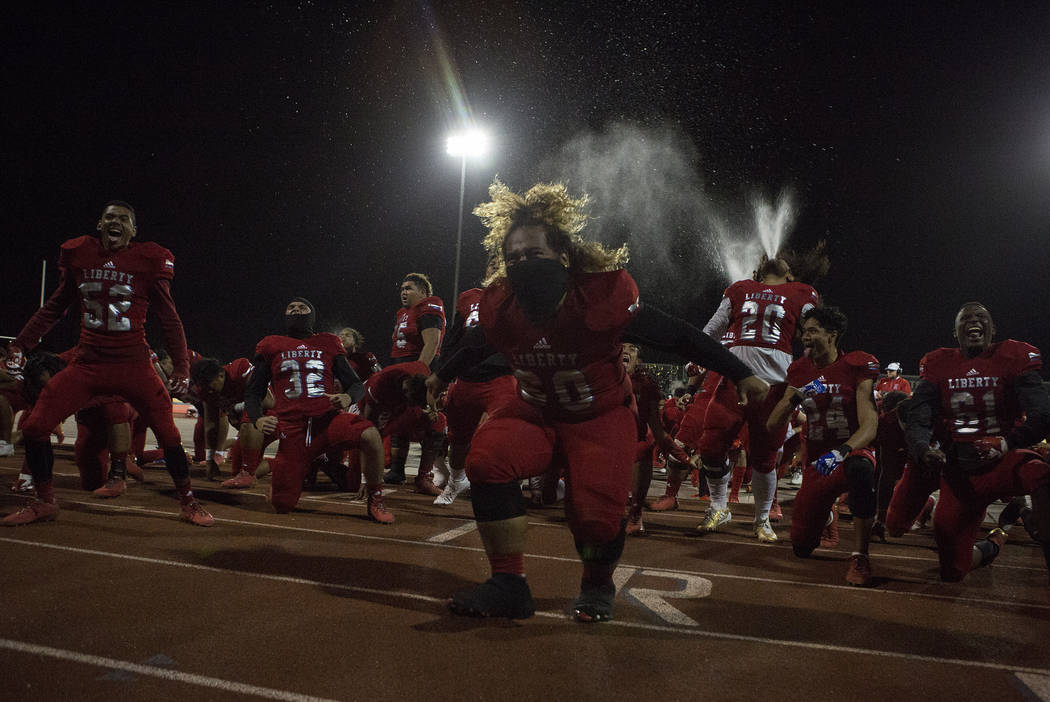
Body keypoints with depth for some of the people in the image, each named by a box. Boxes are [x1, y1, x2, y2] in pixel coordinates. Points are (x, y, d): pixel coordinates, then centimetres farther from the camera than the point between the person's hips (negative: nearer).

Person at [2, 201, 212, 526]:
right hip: (87, 364, 3)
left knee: (168, 434, -6)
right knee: (34, 426, -3)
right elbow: (53, 309, 18)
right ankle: (44, 502, 18)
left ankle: (188, 503, 14)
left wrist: (180, 364, -2)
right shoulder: (78, 254, 5)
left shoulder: (149, 260, -3)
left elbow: (169, 319, 2)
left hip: (134, 365, -3)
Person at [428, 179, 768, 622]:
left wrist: (741, 375, -10)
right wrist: (443, 376, 31)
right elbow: (475, 347, 13)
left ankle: (597, 586, 19)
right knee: (486, 460, -24)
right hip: (535, 413, 4)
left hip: (601, 419, -3)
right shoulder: (499, 307, -11)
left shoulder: (603, 296, -24)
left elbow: (676, 337, -15)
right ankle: (508, 586, -11)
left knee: (595, 515, -19)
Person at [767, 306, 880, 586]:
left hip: (852, 451, -4)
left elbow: (869, 426, -19)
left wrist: (840, 452, -37)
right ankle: (825, 516, 42)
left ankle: (859, 556, -30)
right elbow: (772, 424, 1)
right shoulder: (799, 370, 4)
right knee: (802, 547, 6)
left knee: (860, 467, -44)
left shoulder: (856, 365, -10)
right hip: (816, 462, 4)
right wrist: (796, 396, -16)